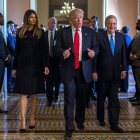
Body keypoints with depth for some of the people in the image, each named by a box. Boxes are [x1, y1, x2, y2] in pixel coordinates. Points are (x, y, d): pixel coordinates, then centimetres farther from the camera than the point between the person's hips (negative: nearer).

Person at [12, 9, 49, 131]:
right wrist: (15, 67, 5)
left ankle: (32, 118, 16)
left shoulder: (40, 33, 4)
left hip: (36, 65, 0)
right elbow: (17, 50, 8)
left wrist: (46, 65, -9)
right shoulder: (20, 32, 7)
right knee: (23, 93, -4)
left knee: (34, 93, 6)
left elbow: (44, 50, 1)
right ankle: (23, 121, -4)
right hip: (23, 65, 0)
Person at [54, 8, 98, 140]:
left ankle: (80, 121, 36)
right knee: (69, 98, -5)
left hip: (84, 69, 2)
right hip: (68, 69, -2)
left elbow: (95, 47, 5)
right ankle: (69, 128, 3)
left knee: (82, 97, 14)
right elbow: (57, 47, 0)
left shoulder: (89, 32, 7)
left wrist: (93, 52, -18)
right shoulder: (63, 32, 3)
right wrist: (63, 52, -22)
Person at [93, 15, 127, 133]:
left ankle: (114, 124, 8)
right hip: (102, 73, -2)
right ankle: (101, 118, 34)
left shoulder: (121, 37, 2)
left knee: (114, 99, 2)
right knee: (101, 98, 15)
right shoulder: (99, 37, -9)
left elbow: (123, 54, 5)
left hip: (116, 73, 2)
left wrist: (124, 69, 0)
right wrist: (94, 71, -8)